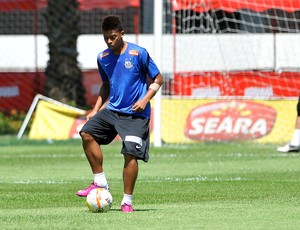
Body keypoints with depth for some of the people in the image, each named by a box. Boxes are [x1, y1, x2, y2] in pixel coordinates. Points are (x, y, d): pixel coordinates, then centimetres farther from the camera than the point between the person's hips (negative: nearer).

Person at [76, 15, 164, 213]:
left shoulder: (138, 53, -9)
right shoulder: (103, 58, 7)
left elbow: (158, 80, -2)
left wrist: (145, 99, -15)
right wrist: (96, 109, 12)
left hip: (135, 113, -6)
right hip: (112, 109, 6)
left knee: (130, 152, -15)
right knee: (87, 133, -13)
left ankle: (127, 201, -4)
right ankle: (100, 183, -5)